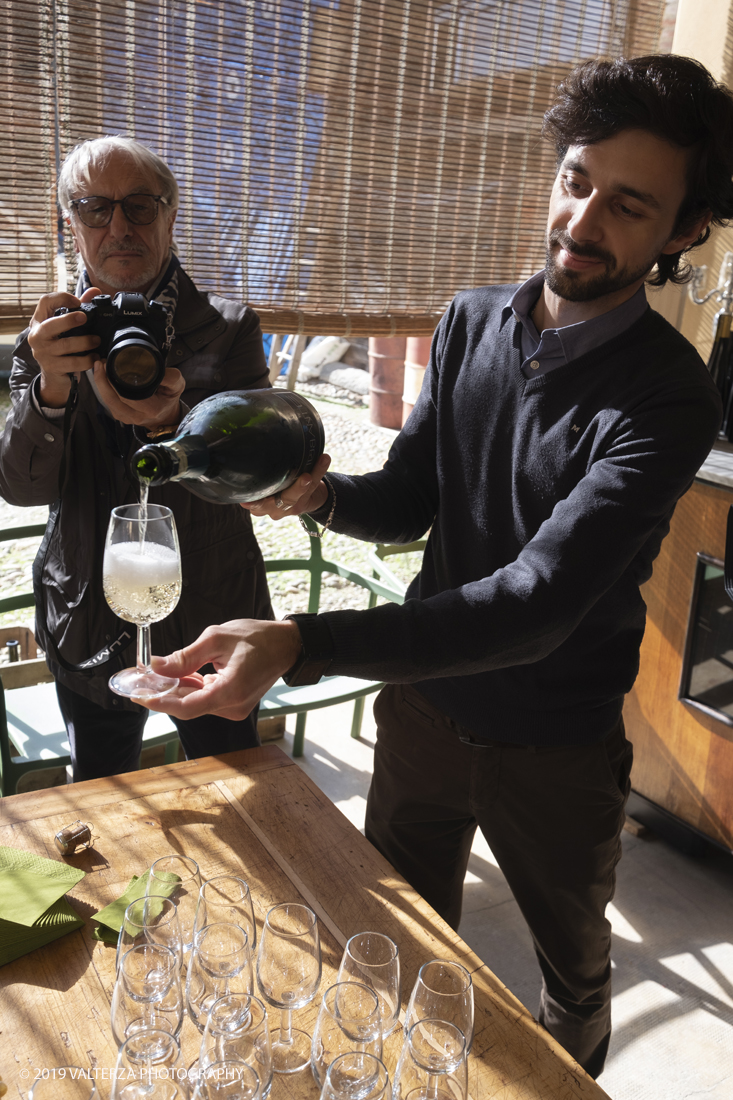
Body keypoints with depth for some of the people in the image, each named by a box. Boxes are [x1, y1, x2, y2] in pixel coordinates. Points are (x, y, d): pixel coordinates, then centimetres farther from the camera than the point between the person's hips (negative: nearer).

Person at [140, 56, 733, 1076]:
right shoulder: (472, 322, -4)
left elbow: (535, 603, -33)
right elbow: (409, 503, 2)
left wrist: (300, 643, -42)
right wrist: (321, 494, -21)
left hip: (555, 748, -3)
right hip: (423, 701, 4)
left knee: (575, 968, 24)